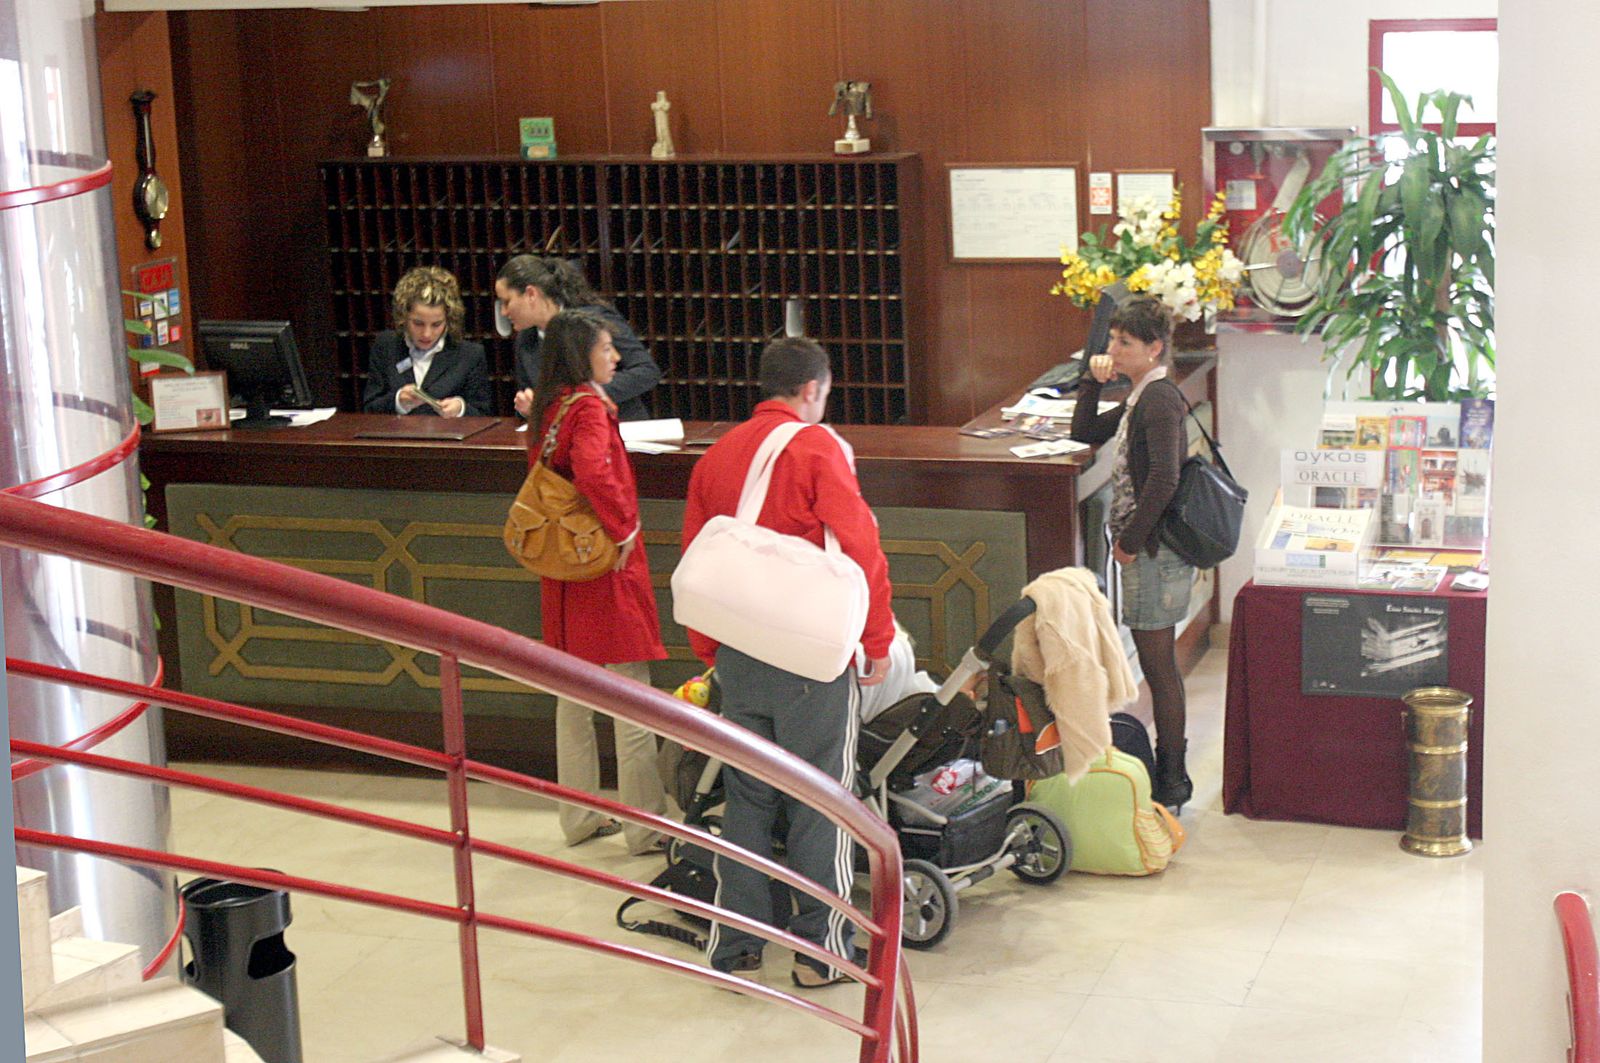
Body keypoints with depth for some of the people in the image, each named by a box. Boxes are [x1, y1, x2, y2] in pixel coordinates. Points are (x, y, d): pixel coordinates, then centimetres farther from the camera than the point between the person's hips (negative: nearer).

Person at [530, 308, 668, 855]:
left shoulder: (550, 407, 9)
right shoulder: (589, 407, -17)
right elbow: (593, 472, -34)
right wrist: (623, 529, -21)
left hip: (564, 570, 9)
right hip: (606, 565, -9)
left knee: (574, 696, 16)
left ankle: (579, 816, 25)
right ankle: (645, 826, 4)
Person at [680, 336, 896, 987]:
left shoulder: (716, 455, 11)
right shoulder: (816, 446, -8)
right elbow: (858, 547, -12)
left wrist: (707, 650, 24)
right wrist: (878, 641, -3)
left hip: (736, 654, 6)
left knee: (746, 796, 12)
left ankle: (735, 948, 16)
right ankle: (821, 950, 8)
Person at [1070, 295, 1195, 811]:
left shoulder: (1160, 400, -17)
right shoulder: (1140, 399, 14)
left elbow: (1163, 480, -27)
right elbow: (1084, 433, 27)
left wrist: (1130, 541, -19)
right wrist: (1093, 381, 13)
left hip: (1154, 551, -10)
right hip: (1147, 549, 10)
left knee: (1159, 664, -3)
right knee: (1156, 662, 15)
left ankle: (1172, 780, 4)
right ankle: (1168, 767, 23)